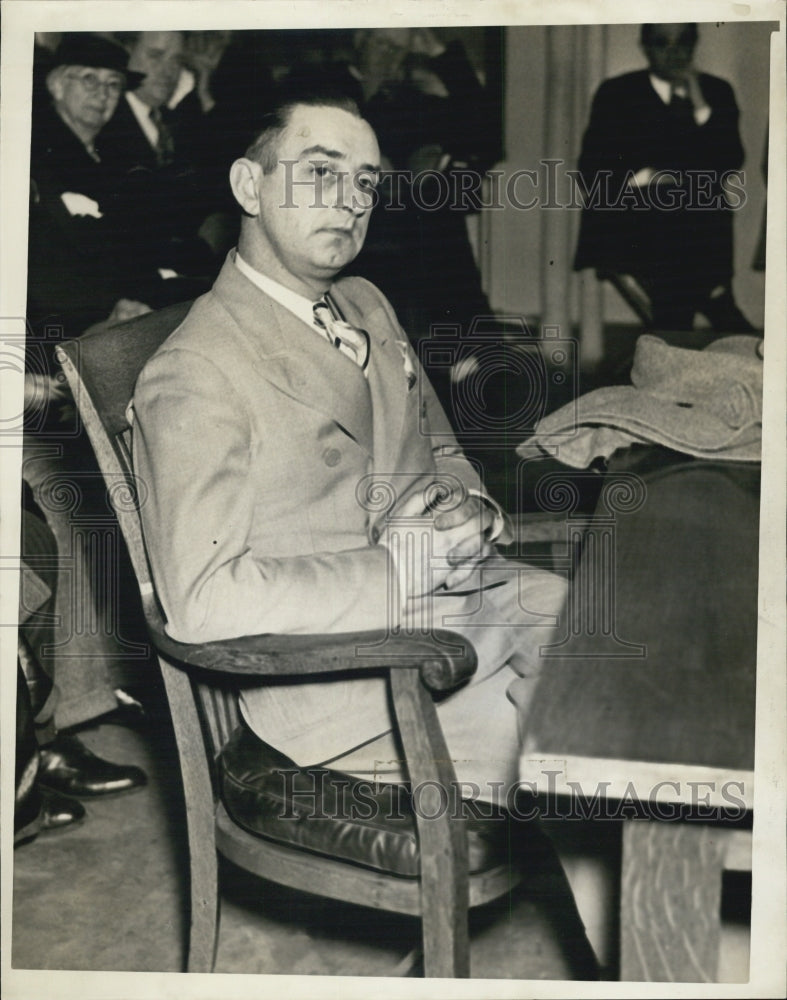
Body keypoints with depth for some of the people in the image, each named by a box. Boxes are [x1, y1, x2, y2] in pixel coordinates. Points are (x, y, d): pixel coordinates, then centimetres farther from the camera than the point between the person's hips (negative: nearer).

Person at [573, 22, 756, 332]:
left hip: (701, 235, 2)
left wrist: (700, 106, -5)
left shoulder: (717, 92, 15)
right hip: (635, 229, -2)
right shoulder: (616, 94, 10)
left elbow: (731, 162, 2)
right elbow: (592, 172, 3)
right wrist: (642, 178, -12)